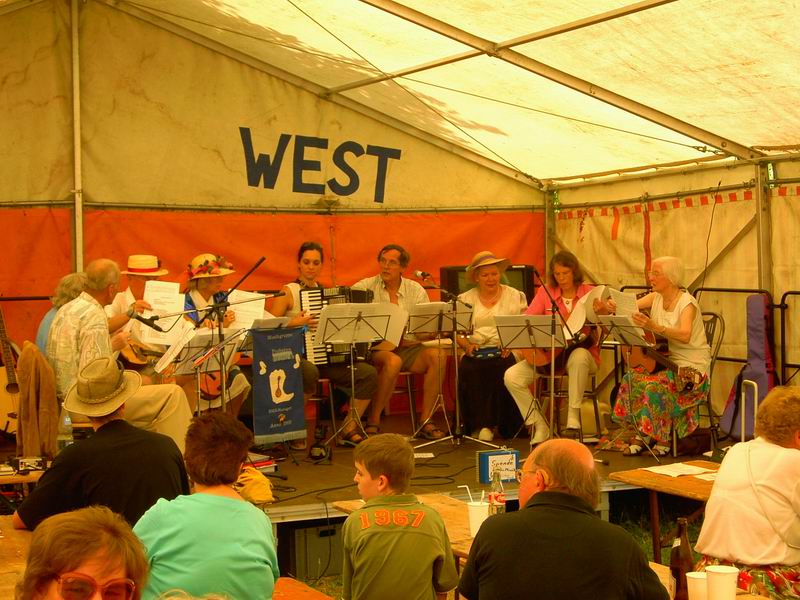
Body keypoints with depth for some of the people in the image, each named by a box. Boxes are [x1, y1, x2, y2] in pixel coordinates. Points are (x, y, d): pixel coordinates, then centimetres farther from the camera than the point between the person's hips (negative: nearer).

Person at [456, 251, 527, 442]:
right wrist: (466, 344, -8)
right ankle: (479, 425, -19)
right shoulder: (465, 299, 16)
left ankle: (502, 425, -17)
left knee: (504, 371, -33)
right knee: (469, 371, -31)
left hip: (503, 352, -1)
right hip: (475, 353, 1)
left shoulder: (515, 296, 12)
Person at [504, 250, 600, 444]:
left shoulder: (589, 293, -1)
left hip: (583, 352, -3)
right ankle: (540, 426, -5)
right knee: (511, 377, -17)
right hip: (549, 354, 3)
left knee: (579, 356, -40)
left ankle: (573, 419, -29)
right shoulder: (545, 292, 5)